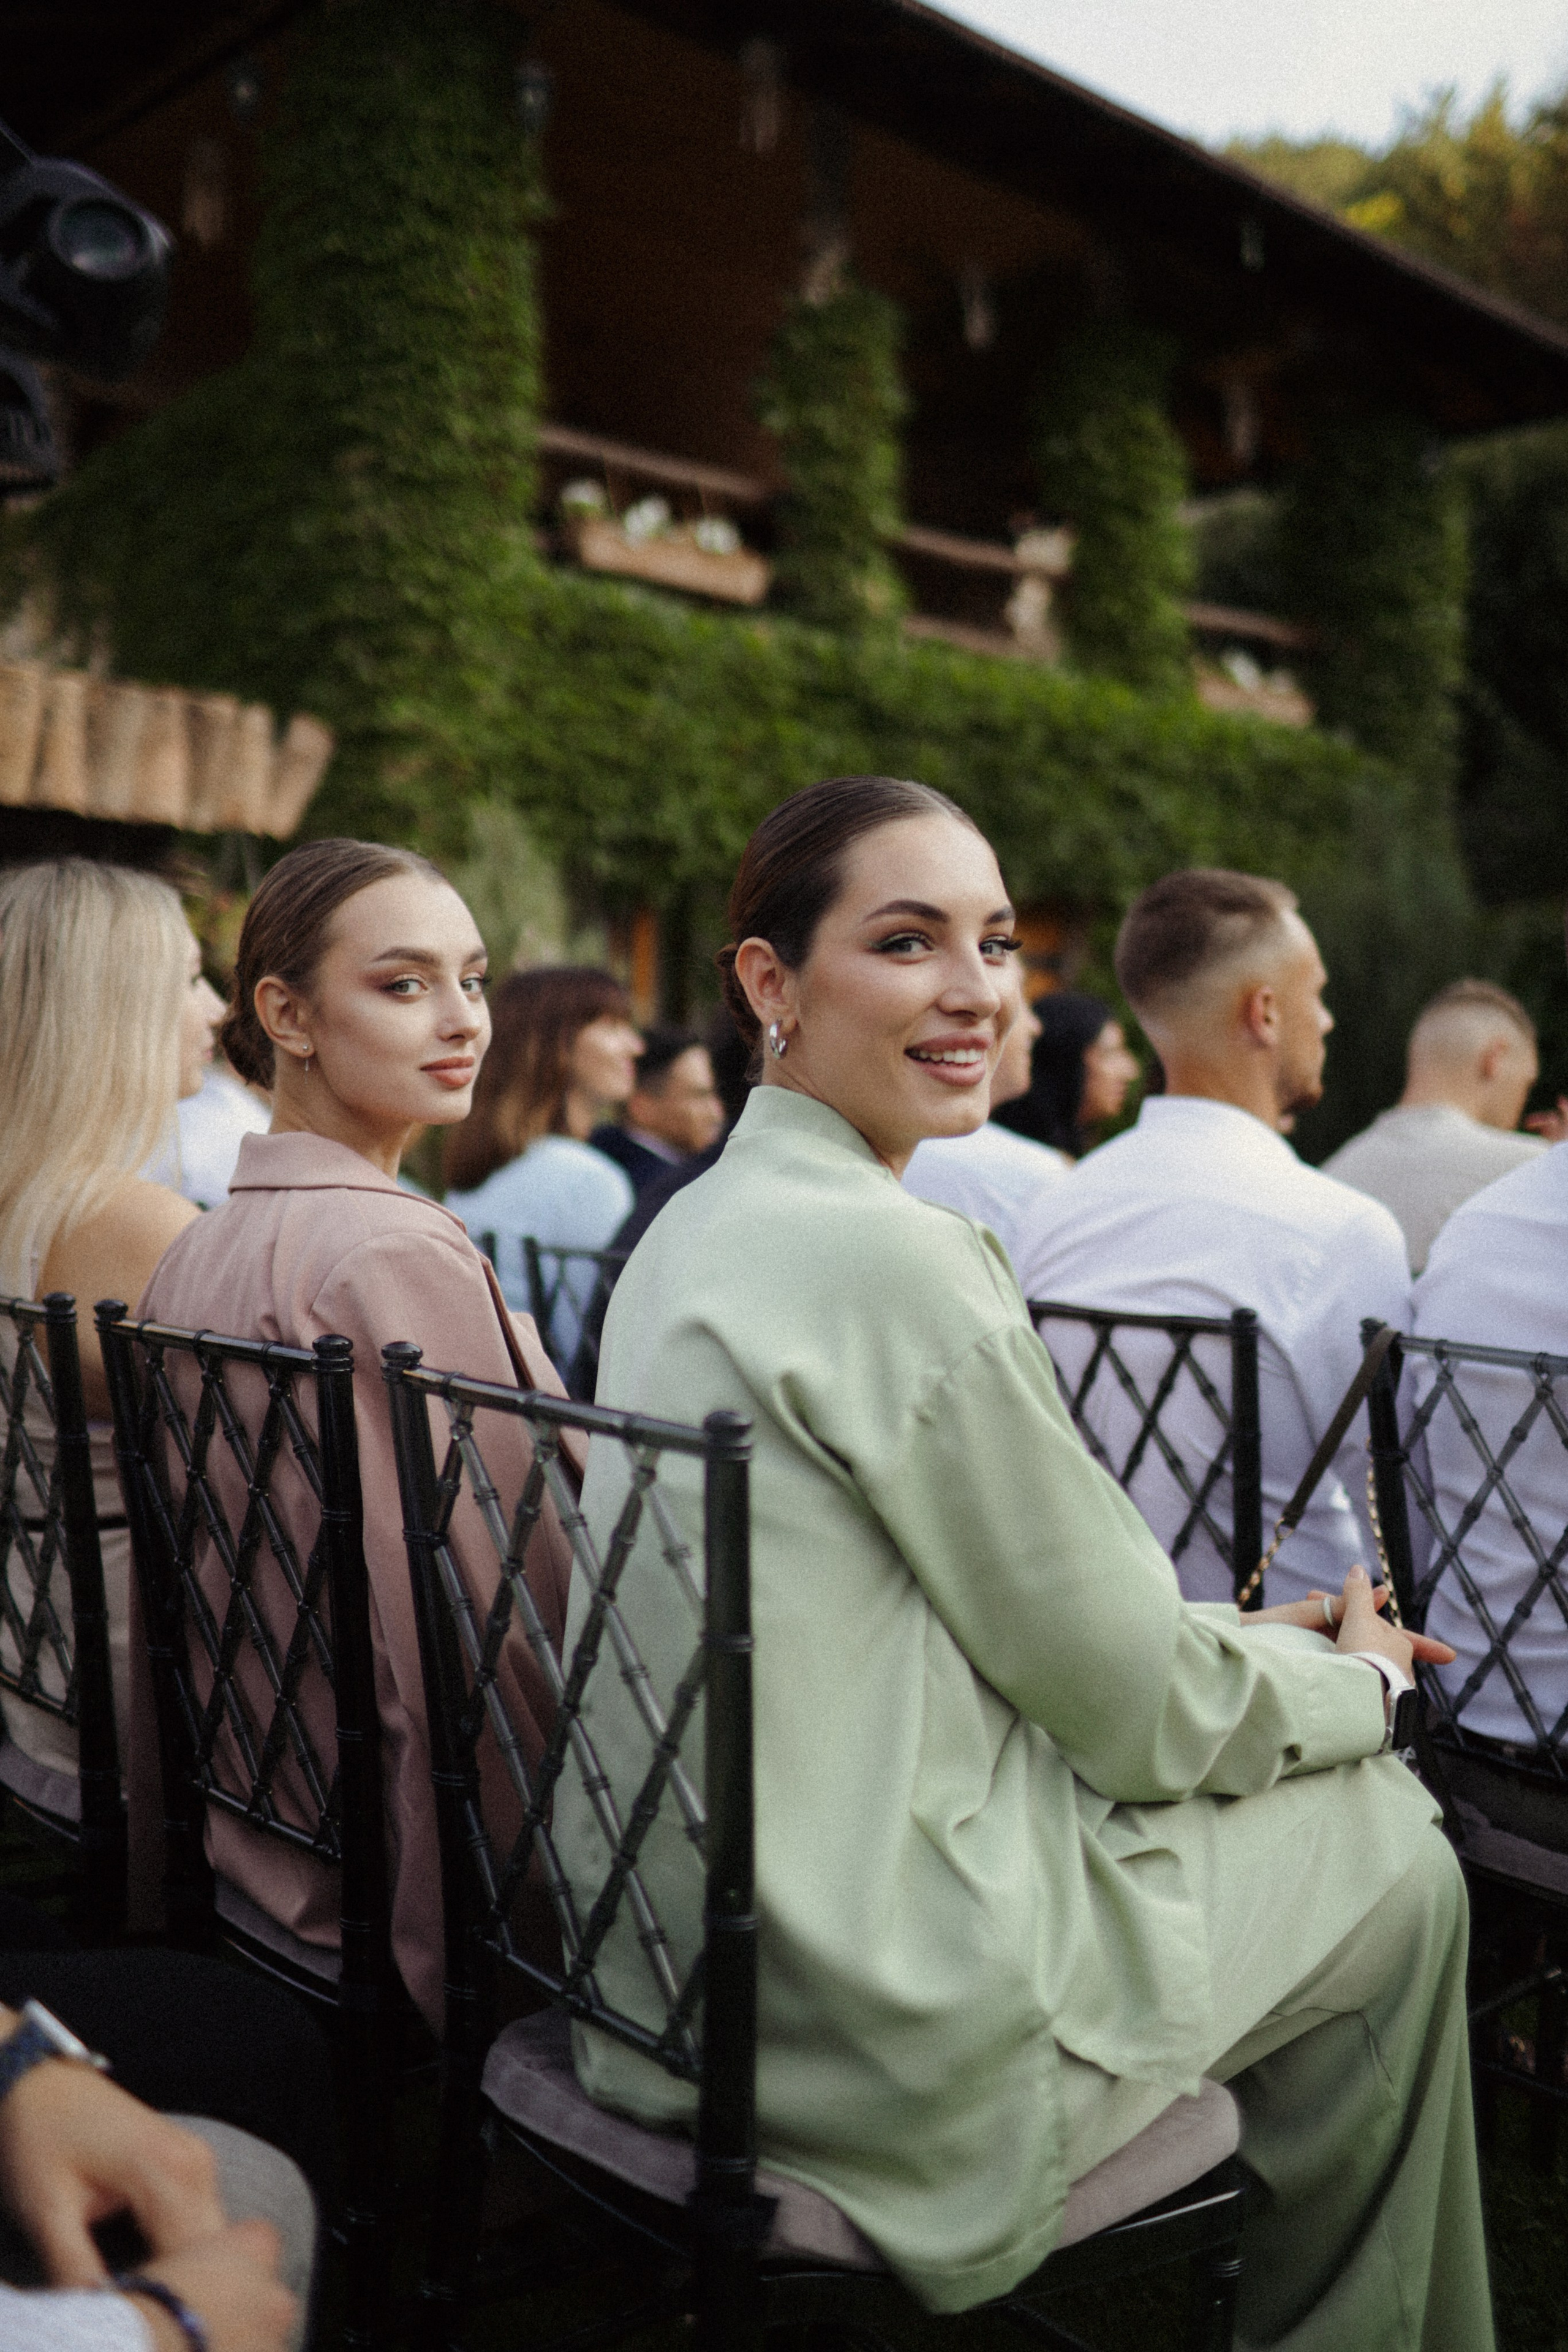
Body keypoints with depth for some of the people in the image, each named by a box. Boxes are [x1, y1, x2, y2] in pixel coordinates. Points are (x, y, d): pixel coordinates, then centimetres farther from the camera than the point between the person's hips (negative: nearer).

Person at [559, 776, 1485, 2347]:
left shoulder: (702, 1222, 6)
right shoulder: (889, 1256, -22)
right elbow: (1134, 1711, -14)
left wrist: (1252, 1638, 11)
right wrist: (1359, 1682, 5)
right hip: (892, 2037, -8)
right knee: (1391, 1849, 11)